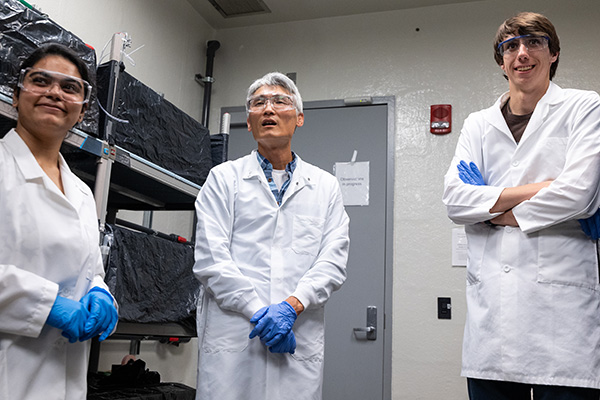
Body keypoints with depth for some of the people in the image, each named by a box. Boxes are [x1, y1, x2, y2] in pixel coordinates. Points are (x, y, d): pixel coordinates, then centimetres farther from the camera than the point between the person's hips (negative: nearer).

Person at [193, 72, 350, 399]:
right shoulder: (223, 178, 7)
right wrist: (258, 311, -12)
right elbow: (210, 259, -3)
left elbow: (333, 261, 2)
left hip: (299, 343, 2)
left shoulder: (325, 186, 12)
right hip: (231, 338, -1)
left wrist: (291, 306, -13)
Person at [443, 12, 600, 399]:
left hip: (562, 303, -3)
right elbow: (455, 199, 2)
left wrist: (491, 209, 0)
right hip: (492, 303, 3)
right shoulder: (478, 125, 16)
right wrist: (534, 189, -7)